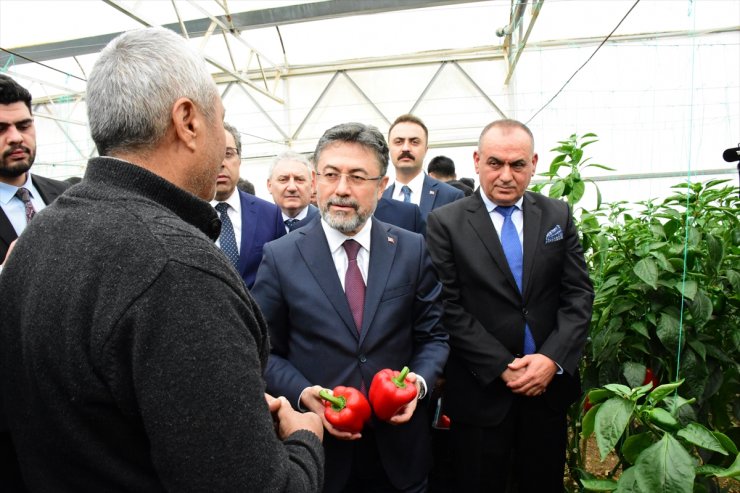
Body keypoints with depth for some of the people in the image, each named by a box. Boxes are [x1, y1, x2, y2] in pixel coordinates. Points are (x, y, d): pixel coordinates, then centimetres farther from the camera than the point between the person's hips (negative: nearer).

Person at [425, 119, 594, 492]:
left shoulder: (558, 216, 4)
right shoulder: (445, 223, -7)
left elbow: (579, 294, 2)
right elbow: (449, 308, -11)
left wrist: (553, 358, -11)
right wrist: (502, 367, -14)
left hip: (550, 382, 3)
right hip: (482, 389, -3)